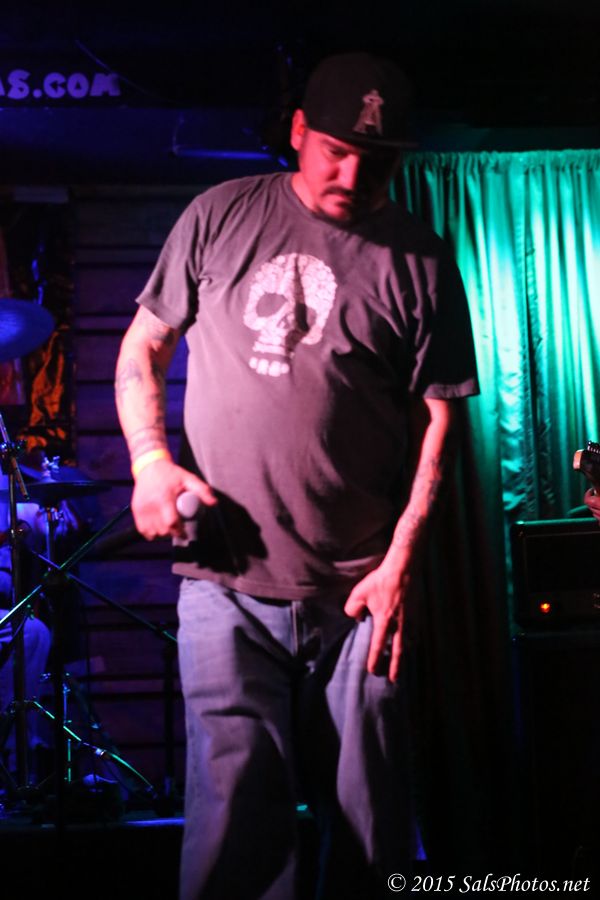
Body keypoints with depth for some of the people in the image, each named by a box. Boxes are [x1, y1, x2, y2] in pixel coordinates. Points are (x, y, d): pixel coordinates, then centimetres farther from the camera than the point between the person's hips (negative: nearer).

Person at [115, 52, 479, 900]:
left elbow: (438, 416, 3)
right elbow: (142, 347, 14)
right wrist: (150, 458, -3)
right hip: (228, 584, 0)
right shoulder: (222, 216, 6)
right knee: (237, 821, -7)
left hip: (359, 594, 1)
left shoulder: (420, 260, 4)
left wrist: (401, 563, -6)